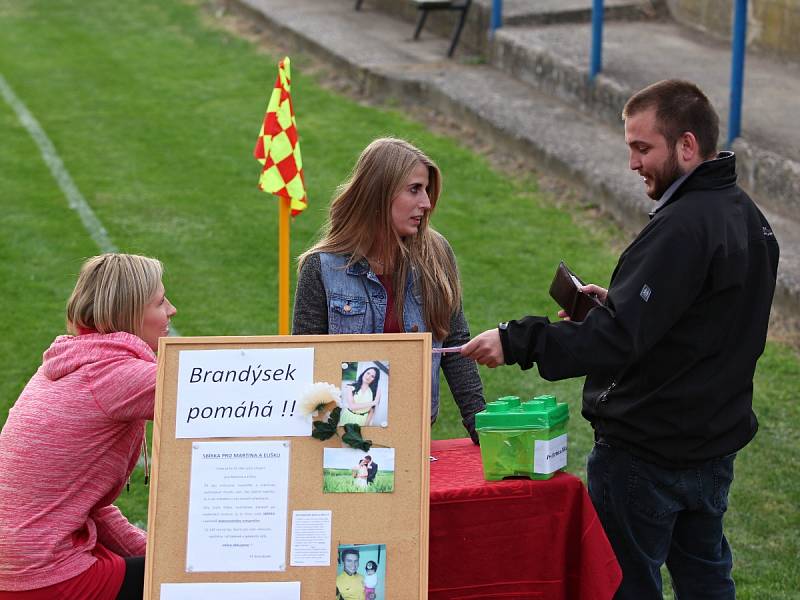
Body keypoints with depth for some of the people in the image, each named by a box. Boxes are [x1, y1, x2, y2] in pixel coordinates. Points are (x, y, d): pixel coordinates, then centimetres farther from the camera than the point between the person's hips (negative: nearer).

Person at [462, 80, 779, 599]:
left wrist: (516, 342, -32)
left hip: (646, 455, -9)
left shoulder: (683, 229, -25)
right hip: (715, 447, 10)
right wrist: (615, 303, 7)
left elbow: (618, 338, -31)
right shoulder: (746, 215, 6)